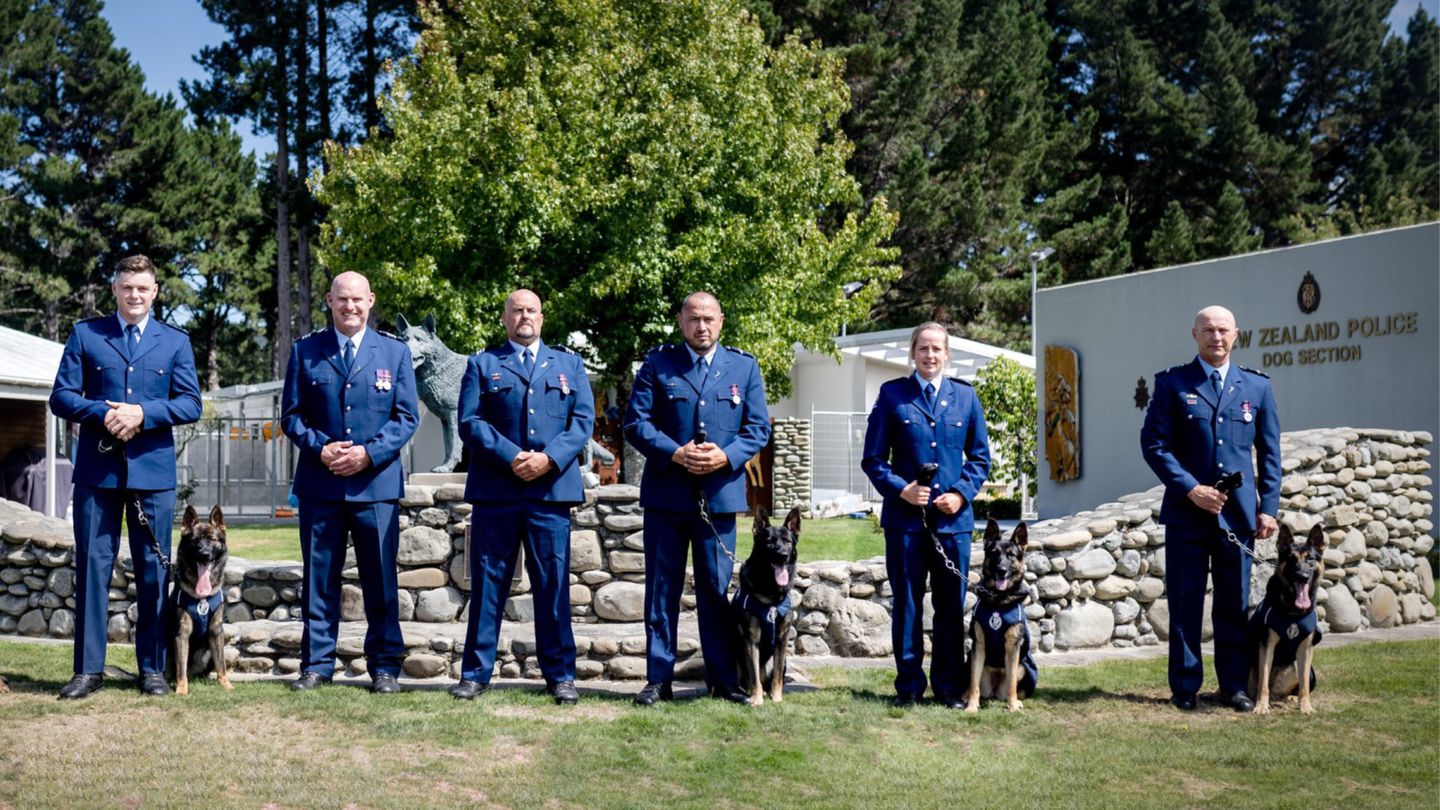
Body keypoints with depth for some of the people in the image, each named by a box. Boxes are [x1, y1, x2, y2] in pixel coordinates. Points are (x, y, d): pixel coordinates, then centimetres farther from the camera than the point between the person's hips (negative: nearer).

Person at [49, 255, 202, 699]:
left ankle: (152, 668, 12)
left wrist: (144, 413, -14)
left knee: (153, 570, 4)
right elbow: (61, 396, 3)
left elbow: (190, 404, 2)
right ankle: (88, 669, 8)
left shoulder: (175, 341, 10)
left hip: (153, 469, 0)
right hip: (97, 470, 0)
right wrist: (103, 413, -15)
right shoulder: (85, 334, 9)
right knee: (92, 566, 1)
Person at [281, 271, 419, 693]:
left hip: (377, 482, 0)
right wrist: (320, 449, -11)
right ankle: (316, 664, 14)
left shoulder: (395, 352, 7)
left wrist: (369, 453, -11)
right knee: (319, 577, 6)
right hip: (320, 484, 1)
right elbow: (291, 414, 6)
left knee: (380, 579, 3)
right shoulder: (305, 351, 7)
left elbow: (406, 417, 3)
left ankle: (384, 666, 11)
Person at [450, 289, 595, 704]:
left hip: (552, 487, 1)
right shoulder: (482, 364, 11)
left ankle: (560, 674, 10)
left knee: (553, 584, 2)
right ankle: (476, 673, 10)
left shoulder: (569, 364, 15)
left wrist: (550, 459, -10)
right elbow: (470, 422, 0)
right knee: (487, 583, 3)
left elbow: (583, 420, 5)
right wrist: (510, 457, -13)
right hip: (495, 490, -1)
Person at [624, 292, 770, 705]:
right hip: (666, 495, -1)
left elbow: (758, 427, 6)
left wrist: (727, 456, -11)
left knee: (718, 589, 6)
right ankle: (658, 679, 11)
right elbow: (636, 422, -1)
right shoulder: (657, 363, 4)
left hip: (720, 495, 1)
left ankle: (723, 678, 13)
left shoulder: (744, 367, 9)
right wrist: (675, 453, -15)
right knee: (661, 589, 4)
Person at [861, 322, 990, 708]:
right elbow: (872, 458, 2)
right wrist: (900, 489, -12)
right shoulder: (892, 395, 3)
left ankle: (949, 687, 16)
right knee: (907, 604, 4)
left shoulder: (966, 397, 9)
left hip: (953, 517, 2)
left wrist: (962, 493, -4)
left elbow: (980, 458, 12)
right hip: (905, 517, -2)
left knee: (951, 605, 6)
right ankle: (909, 686, 13)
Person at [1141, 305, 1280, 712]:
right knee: (1185, 603, 2)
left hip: (1239, 512, 2)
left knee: (1235, 603, 7)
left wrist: (1269, 507, 3)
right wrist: (1191, 488, -12)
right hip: (1186, 512, -2)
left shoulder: (1257, 386, 10)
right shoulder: (1172, 383, 2)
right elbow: (1153, 444, -3)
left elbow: (1270, 453, 11)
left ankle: (1234, 685, 17)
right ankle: (1185, 688, 10)